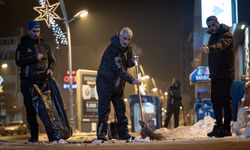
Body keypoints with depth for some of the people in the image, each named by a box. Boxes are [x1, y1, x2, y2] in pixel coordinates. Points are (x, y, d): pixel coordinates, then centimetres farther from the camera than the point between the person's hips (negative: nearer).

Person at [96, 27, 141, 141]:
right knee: (104, 108, -11)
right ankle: (101, 133, -9)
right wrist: (132, 80, -32)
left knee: (121, 109, 9)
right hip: (105, 81, -8)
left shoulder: (128, 49, 4)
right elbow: (119, 68, -28)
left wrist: (132, 62, -10)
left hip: (118, 84, 8)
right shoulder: (112, 49, -23)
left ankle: (123, 133, 15)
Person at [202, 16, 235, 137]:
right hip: (215, 74, 8)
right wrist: (211, 71, 11)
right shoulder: (212, 37, 15)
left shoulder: (226, 35, -11)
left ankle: (226, 128, -4)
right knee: (215, 100, 11)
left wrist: (210, 48, -53)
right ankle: (218, 126, 19)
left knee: (225, 100, -8)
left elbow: (221, 45, -34)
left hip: (225, 74, -8)